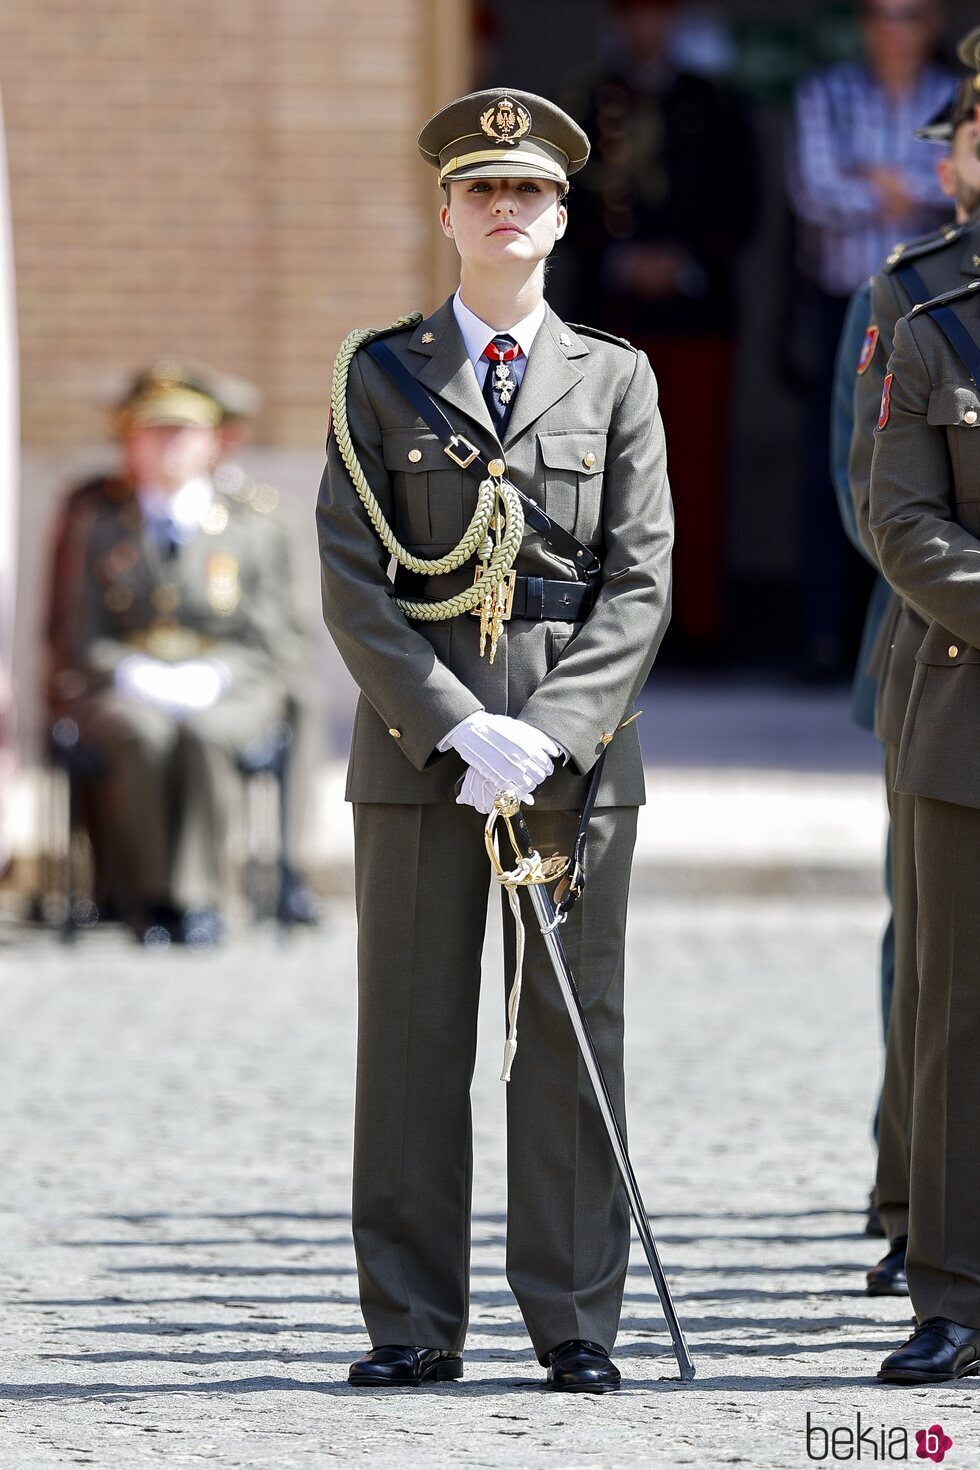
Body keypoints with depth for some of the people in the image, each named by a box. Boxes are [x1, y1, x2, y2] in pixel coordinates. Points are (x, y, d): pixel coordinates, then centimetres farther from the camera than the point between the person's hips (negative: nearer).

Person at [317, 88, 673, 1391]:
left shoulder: (614, 380, 8)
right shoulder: (379, 379, 7)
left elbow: (640, 583, 1)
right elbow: (353, 586, 0)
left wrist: (551, 736, -12)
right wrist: (458, 729, -12)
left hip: (577, 745, 0)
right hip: (415, 743, 0)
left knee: (573, 1030, 1)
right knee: (413, 1036, 1)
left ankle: (576, 1322, 6)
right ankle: (414, 1323, 5)